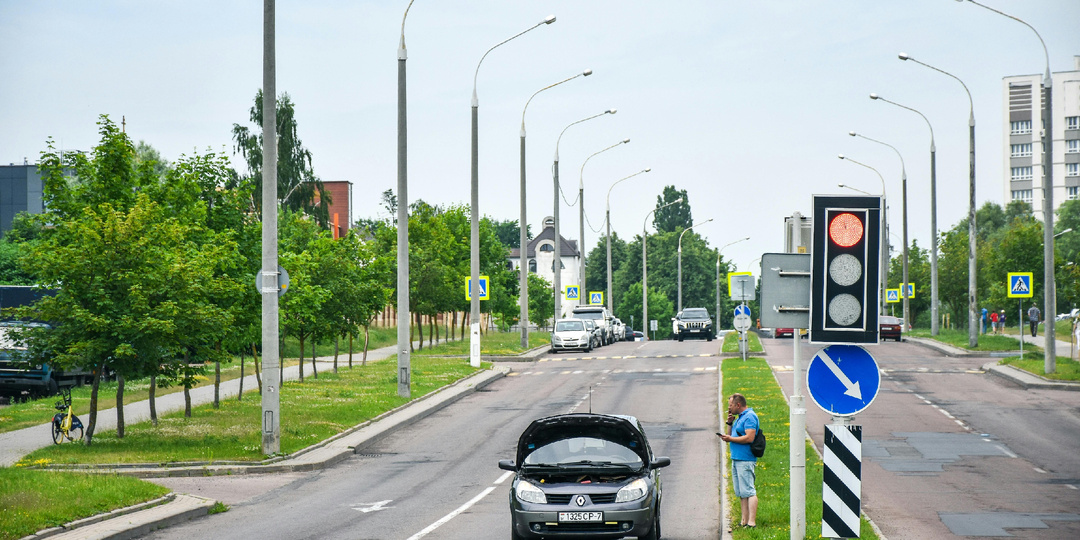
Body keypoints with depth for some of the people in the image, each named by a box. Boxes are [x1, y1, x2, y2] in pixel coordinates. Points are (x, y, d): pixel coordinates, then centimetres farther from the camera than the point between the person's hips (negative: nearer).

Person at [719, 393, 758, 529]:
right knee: (741, 493, 11)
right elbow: (731, 435, 26)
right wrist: (730, 423, 11)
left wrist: (730, 439, -15)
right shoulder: (739, 417, 20)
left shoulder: (749, 417, -12)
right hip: (736, 459, 11)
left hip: (745, 460, -11)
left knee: (748, 491, -12)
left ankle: (752, 522, -16)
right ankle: (744, 521, 14)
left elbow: (749, 438, -22)